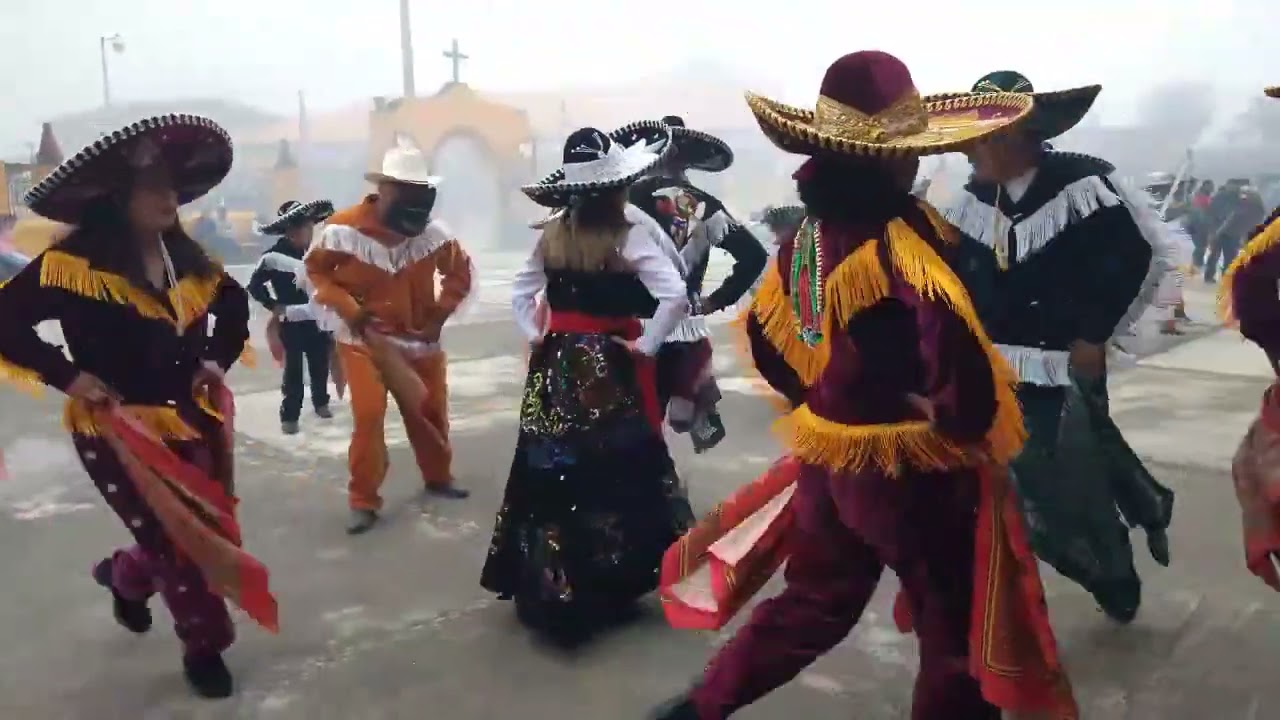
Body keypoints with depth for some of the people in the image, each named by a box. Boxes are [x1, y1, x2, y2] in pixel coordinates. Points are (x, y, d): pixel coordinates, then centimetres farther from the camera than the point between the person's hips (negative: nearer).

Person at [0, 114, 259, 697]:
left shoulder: (186, 256, 4)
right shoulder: (78, 261, -16)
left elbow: (234, 302, 21)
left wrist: (219, 357, 9)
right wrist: (66, 375, -19)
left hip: (191, 422, 6)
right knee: (176, 548, 2)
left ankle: (124, 575, 46)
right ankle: (204, 646, 28)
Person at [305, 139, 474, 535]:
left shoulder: (434, 233, -9)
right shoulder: (345, 229, -16)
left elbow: (460, 272, 6)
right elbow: (316, 270, -3)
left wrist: (440, 314, -3)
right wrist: (349, 310, -14)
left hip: (419, 339, 4)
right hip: (363, 338, -3)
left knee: (431, 411, 12)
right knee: (369, 415, -13)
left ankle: (438, 478, 37)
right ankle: (363, 500, 2)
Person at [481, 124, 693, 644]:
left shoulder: (552, 235, 3)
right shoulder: (630, 235, -13)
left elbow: (520, 294, 11)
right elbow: (675, 297, -22)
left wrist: (536, 337, 10)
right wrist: (646, 346, -13)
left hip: (556, 366, 5)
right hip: (610, 369, -5)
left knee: (551, 474, 12)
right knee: (617, 473, 8)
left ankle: (547, 587, 24)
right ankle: (611, 583, 18)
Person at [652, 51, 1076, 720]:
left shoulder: (807, 232, 1)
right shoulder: (902, 239, -21)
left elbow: (765, 336, 11)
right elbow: (957, 355, -33)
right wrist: (960, 423, -14)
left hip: (827, 457, 8)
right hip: (911, 469, -7)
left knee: (813, 602, 25)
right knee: (958, 632, 14)